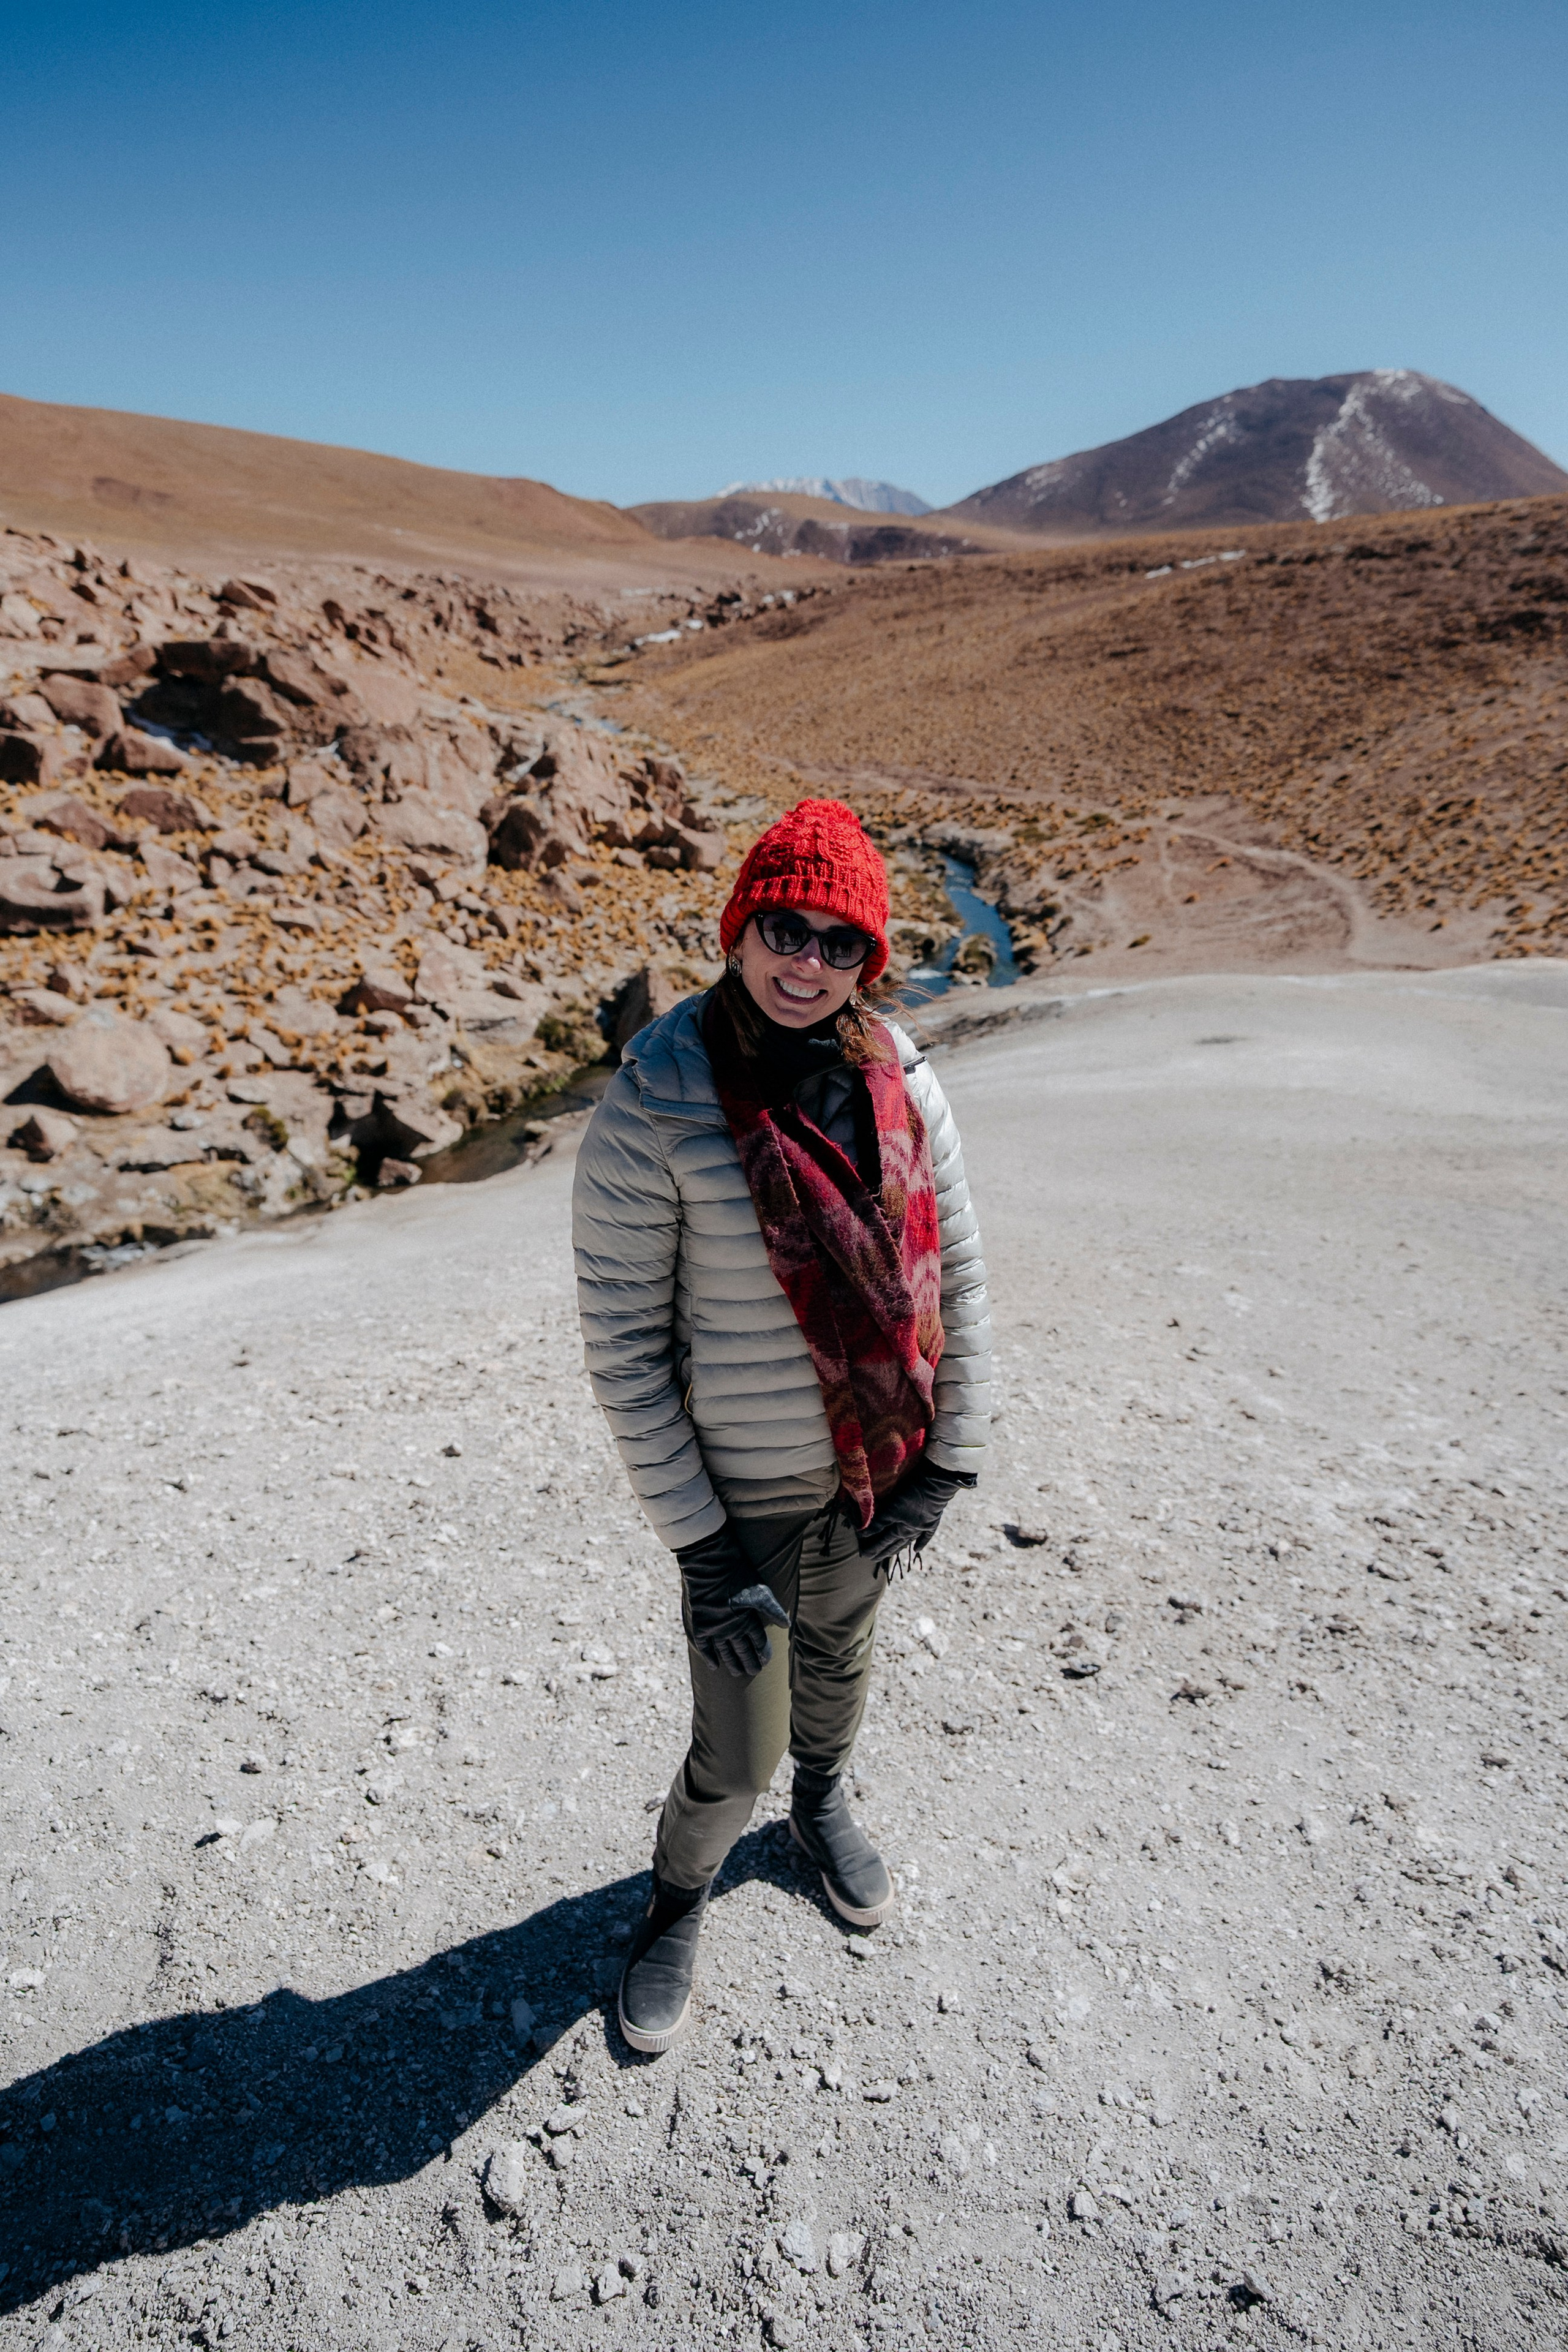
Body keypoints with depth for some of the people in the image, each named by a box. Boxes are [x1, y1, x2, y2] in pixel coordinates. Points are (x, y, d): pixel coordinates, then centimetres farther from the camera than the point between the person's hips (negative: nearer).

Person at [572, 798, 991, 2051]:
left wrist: (950, 1461, -2)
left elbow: (958, 1274, 0)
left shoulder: (901, 1079, -9)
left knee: (840, 1646, 29)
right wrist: (698, 1542, -14)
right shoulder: (652, 1109, -22)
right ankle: (681, 1899, 44)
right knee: (735, 1757, 9)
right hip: (748, 1487, -4)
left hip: (881, 1462, 4)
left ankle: (824, 1805, 61)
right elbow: (623, 1346, -16)